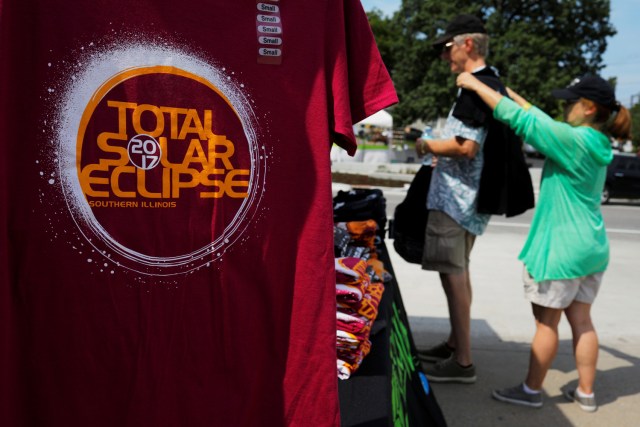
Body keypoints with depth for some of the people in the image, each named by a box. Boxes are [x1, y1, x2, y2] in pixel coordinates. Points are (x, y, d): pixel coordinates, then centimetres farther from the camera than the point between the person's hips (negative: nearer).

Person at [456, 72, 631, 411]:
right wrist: (510, 93, 18)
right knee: (581, 321, 16)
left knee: (546, 322, 5)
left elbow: (520, 119, -19)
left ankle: (531, 390, 20)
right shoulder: (594, 143, 8)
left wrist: (476, 85, -10)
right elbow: (540, 121, 17)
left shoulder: (574, 140, -19)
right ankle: (586, 392, 27)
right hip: (591, 247, 9)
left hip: (561, 248, -9)